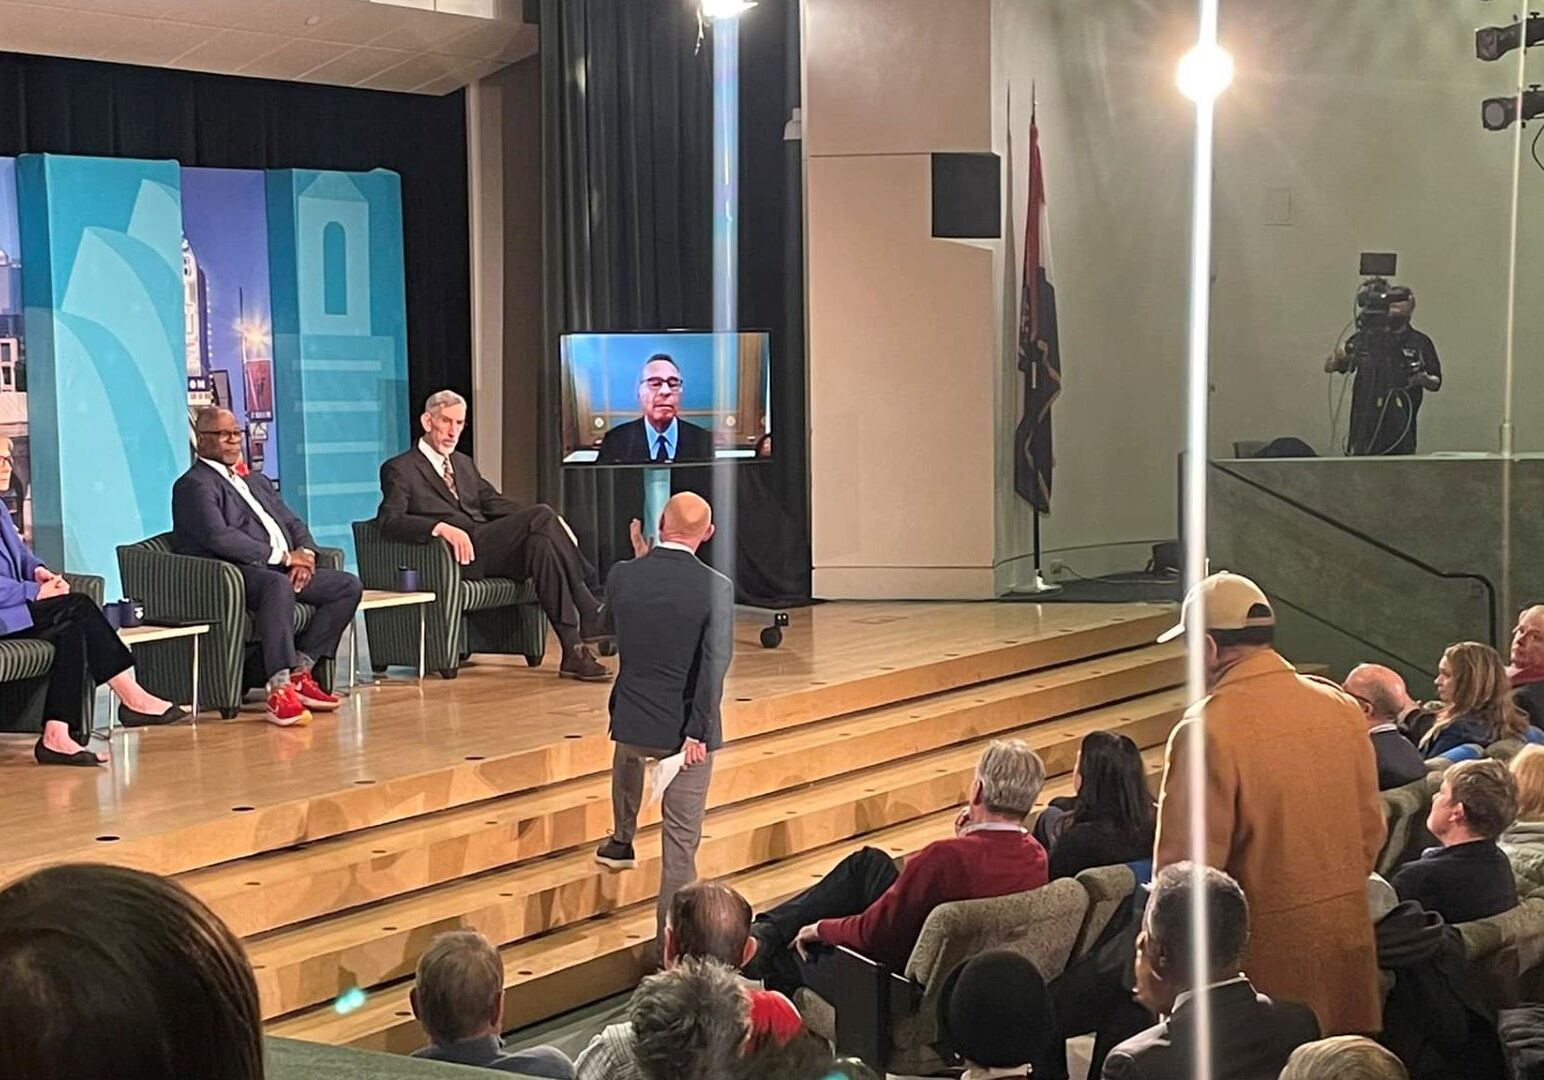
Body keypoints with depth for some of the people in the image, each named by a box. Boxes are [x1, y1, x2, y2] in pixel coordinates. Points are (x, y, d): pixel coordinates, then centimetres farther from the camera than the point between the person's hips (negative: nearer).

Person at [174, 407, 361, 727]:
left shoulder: (256, 481, 28)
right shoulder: (194, 485, -2)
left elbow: (292, 523, 23)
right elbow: (219, 537, -17)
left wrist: (304, 553, -1)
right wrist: (281, 556, -17)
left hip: (283, 569, 9)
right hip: (233, 574, -9)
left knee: (348, 586, -6)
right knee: (278, 585, -39)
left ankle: (299, 671, -9)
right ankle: (279, 689, -43)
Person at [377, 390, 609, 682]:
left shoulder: (464, 464, 29)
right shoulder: (399, 470, 5)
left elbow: (495, 504, 22)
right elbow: (388, 520, -11)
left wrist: (550, 523, 3)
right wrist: (441, 527, -28)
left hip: (489, 552, 7)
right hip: (458, 558, -6)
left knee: (541, 541, -27)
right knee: (541, 515, -25)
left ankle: (573, 652, -31)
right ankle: (591, 617, -25)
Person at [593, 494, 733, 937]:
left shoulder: (622, 576, -6)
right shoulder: (715, 587, -14)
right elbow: (715, 664, -22)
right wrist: (698, 732, -18)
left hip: (633, 721, 3)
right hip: (687, 729, -3)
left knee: (628, 753, 41)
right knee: (681, 840, 5)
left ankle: (621, 841, 56)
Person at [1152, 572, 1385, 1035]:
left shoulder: (1205, 731, -18)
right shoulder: (1342, 709, 2)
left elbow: (1187, 863, -16)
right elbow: (1371, 829, 11)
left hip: (1264, 950, -6)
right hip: (1347, 937, 6)